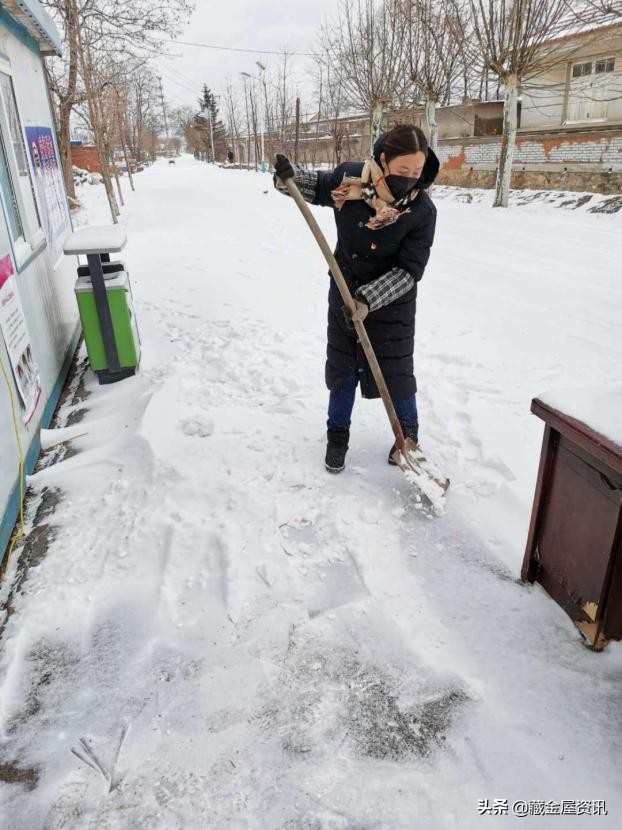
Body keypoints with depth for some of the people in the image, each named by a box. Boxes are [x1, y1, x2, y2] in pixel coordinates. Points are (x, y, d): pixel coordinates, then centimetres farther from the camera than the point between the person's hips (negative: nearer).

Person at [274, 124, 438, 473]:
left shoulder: (422, 210, -22)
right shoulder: (348, 177, -17)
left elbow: (409, 270, -21)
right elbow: (317, 186, 5)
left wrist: (369, 299, -32)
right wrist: (289, 177, -16)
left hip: (391, 304, -2)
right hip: (344, 293, 3)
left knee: (395, 372, 7)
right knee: (342, 368, 12)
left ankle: (409, 433, 35)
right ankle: (338, 435, 32)